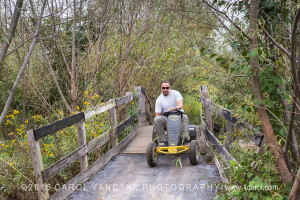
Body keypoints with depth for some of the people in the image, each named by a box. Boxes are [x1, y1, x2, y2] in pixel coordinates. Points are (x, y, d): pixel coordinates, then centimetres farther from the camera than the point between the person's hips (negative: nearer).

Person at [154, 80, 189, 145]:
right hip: (166, 117, 1)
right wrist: (156, 128, -14)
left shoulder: (176, 93, -2)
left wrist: (175, 108, -42)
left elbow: (181, 105, -18)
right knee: (157, 119, -29)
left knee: (185, 117, -34)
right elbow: (157, 114, 0)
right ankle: (163, 139, -25)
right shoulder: (159, 100, 2)